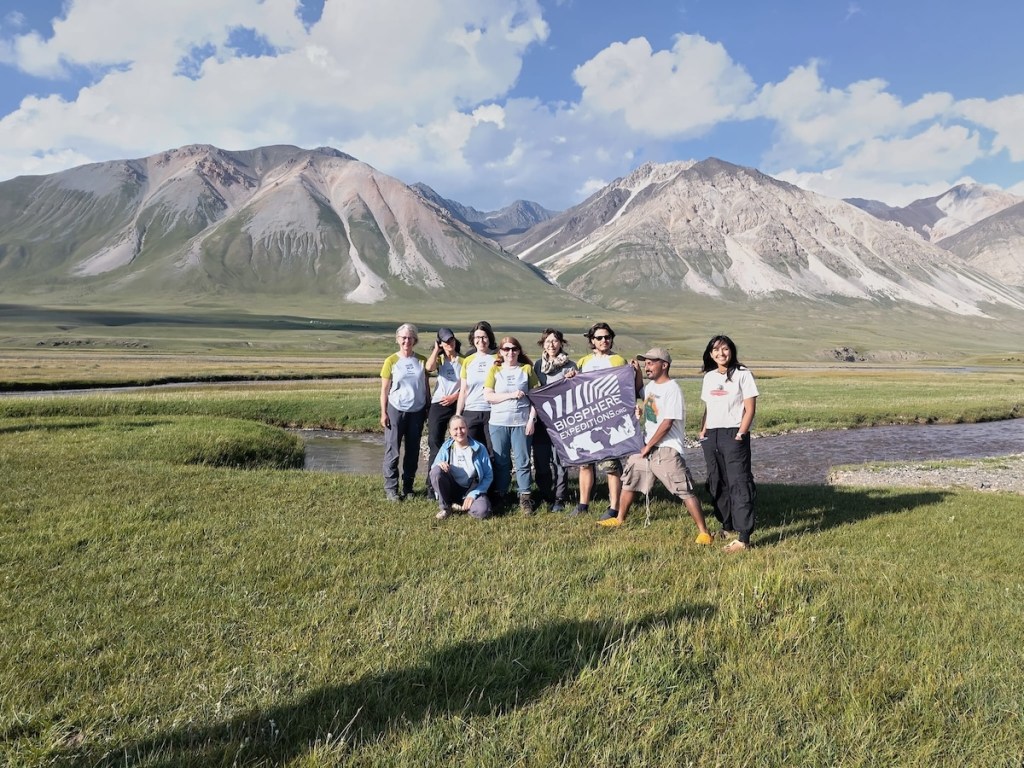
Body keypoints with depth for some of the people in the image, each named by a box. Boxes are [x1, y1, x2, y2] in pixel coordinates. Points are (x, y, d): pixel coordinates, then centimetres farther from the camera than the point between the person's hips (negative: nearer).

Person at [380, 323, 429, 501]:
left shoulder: (421, 360, 3)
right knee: (392, 450, -1)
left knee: (413, 451, 9)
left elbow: (426, 386, 8)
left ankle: (408, 487, 19)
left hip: (417, 411, 3)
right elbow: (384, 390, -3)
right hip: (396, 410, -3)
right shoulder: (391, 361, -4)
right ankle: (390, 488, 6)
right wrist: (383, 413, -8)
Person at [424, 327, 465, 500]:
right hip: (438, 404, 1)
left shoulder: (464, 360, 5)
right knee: (435, 444, -2)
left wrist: (454, 396, -11)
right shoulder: (439, 359, 10)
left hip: (458, 404, -1)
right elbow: (429, 367, -14)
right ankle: (432, 485, 1)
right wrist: (436, 348, -3)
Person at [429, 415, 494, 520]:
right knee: (436, 470, -27)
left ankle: (461, 506, 1)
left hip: (472, 490, -2)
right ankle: (444, 507, -7)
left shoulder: (479, 448, -6)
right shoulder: (446, 447, -2)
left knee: (482, 512, -33)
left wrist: (473, 494, -15)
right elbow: (433, 468, 0)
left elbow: (489, 476, -4)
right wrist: (439, 464, -25)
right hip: (451, 489, 2)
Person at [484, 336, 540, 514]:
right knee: (500, 461, 7)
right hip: (498, 422, 1)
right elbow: (488, 395, -3)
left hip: (521, 422, -1)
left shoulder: (527, 368, 6)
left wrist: (531, 419, -6)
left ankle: (525, 498, 6)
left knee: (523, 461, 0)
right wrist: (510, 395, -12)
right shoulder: (495, 369, 7)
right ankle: (499, 496, 15)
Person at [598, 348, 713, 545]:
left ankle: (703, 532, -6)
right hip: (646, 445, 9)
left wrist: (648, 446, -13)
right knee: (629, 481, 17)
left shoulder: (672, 389, -15)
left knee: (685, 490, -11)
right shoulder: (650, 385, 11)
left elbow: (667, 424, -20)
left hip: (667, 449, -9)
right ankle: (620, 519, 35)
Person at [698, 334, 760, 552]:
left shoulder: (742, 374, -3)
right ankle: (727, 527, 26)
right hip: (711, 436, 7)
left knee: (739, 484, -9)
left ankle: (743, 537, -9)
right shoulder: (709, 377, 14)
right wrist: (703, 432, 8)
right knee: (717, 484, 12)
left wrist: (741, 433, -14)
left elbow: (750, 408, -6)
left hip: (733, 434, -7)